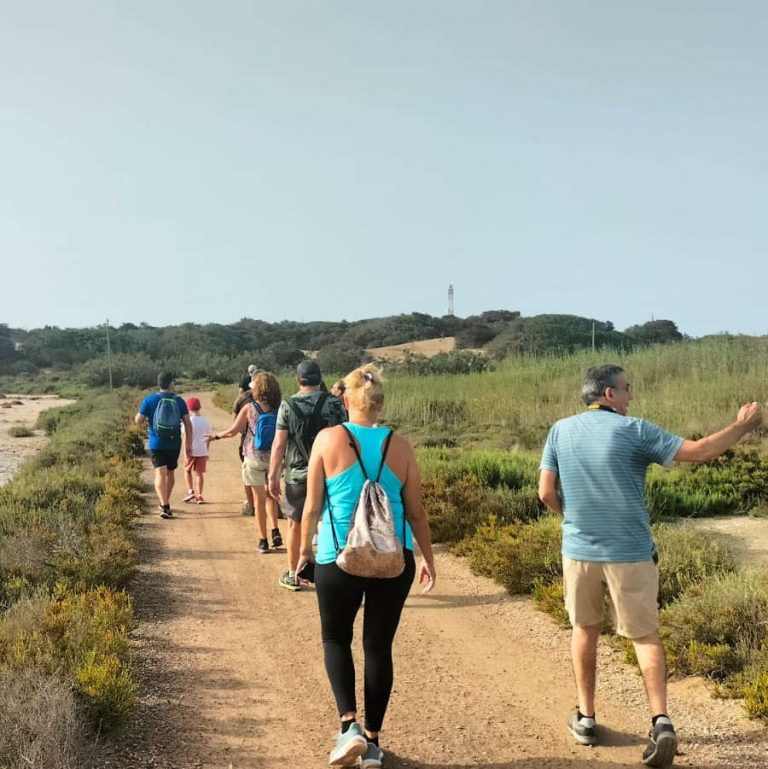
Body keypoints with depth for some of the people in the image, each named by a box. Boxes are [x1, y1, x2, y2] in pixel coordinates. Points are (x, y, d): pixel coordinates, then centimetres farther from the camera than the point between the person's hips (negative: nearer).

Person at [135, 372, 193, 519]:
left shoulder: (149, 400, -4)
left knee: (160, 474, -7)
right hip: (174, 444, 2)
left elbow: (138, 420, -3)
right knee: (170, 473, 18)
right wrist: (189, 444, 4)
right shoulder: (179, 401, 0)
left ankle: (164, 506, -24)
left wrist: (146, 418, 20)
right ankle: (166, 504, 32)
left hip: (156, 444, -2)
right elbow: (187, 423, -2)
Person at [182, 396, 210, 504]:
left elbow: (186, 437, -11)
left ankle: (191, 491, 5)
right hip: (202, 451, 3)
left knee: (187, 470, 16)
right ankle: (199, 496, 4)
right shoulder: (205, 421, 6)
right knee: (200, 473, 6)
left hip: (192, 451, -3)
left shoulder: (189, 421, -9)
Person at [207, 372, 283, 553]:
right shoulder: (278, 409, -4)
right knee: (270, 496, 20)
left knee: (259, 499, 4)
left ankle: (263, 541, 7)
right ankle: (275, 532, 6)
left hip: (254, 459, -3)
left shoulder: (249, 408, -9)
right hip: (273, 458, 3)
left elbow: (232, 431, -4)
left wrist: (215, 436, 12)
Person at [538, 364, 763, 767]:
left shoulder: (560, 431, 0)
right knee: (645, 636, 9)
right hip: (629, 553, -2)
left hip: (579, 549, 3)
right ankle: (660, 720, -3)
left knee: (585, 629, 19)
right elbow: (699, 451, -10)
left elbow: (546, 492, -1)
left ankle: (585, 719, 25)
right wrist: (743, 425, 4)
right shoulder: (633, 430, -9)